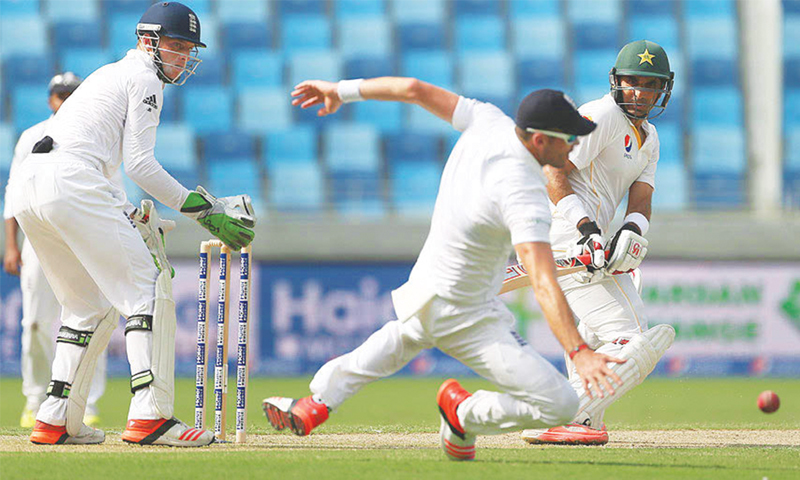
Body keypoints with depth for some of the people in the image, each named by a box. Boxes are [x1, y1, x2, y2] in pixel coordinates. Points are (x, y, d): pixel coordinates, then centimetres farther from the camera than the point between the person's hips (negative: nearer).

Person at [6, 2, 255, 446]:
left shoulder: (108, 76, 33)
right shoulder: (143, 78, 4)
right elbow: (140, 163, -6)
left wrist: (140, 221, 23)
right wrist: (204, 209, -5)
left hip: (25, 185, 9)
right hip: (69, 182, -9)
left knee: (91, 305, 19)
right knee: (148, 289, -9)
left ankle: (57, 420, 13)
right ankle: (150, 415, -21)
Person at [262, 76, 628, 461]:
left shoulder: (488, 122, -9)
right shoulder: (524, 194, -30)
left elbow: (415, 89, 2)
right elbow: (543, 283, -40)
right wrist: (579, 352, -47)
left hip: (425, 283, 9)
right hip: (465, 317, -9)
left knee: (405, 336, 43)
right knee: (560, 404, -13)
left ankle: (311, 407, 41)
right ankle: (464, 416, 10)